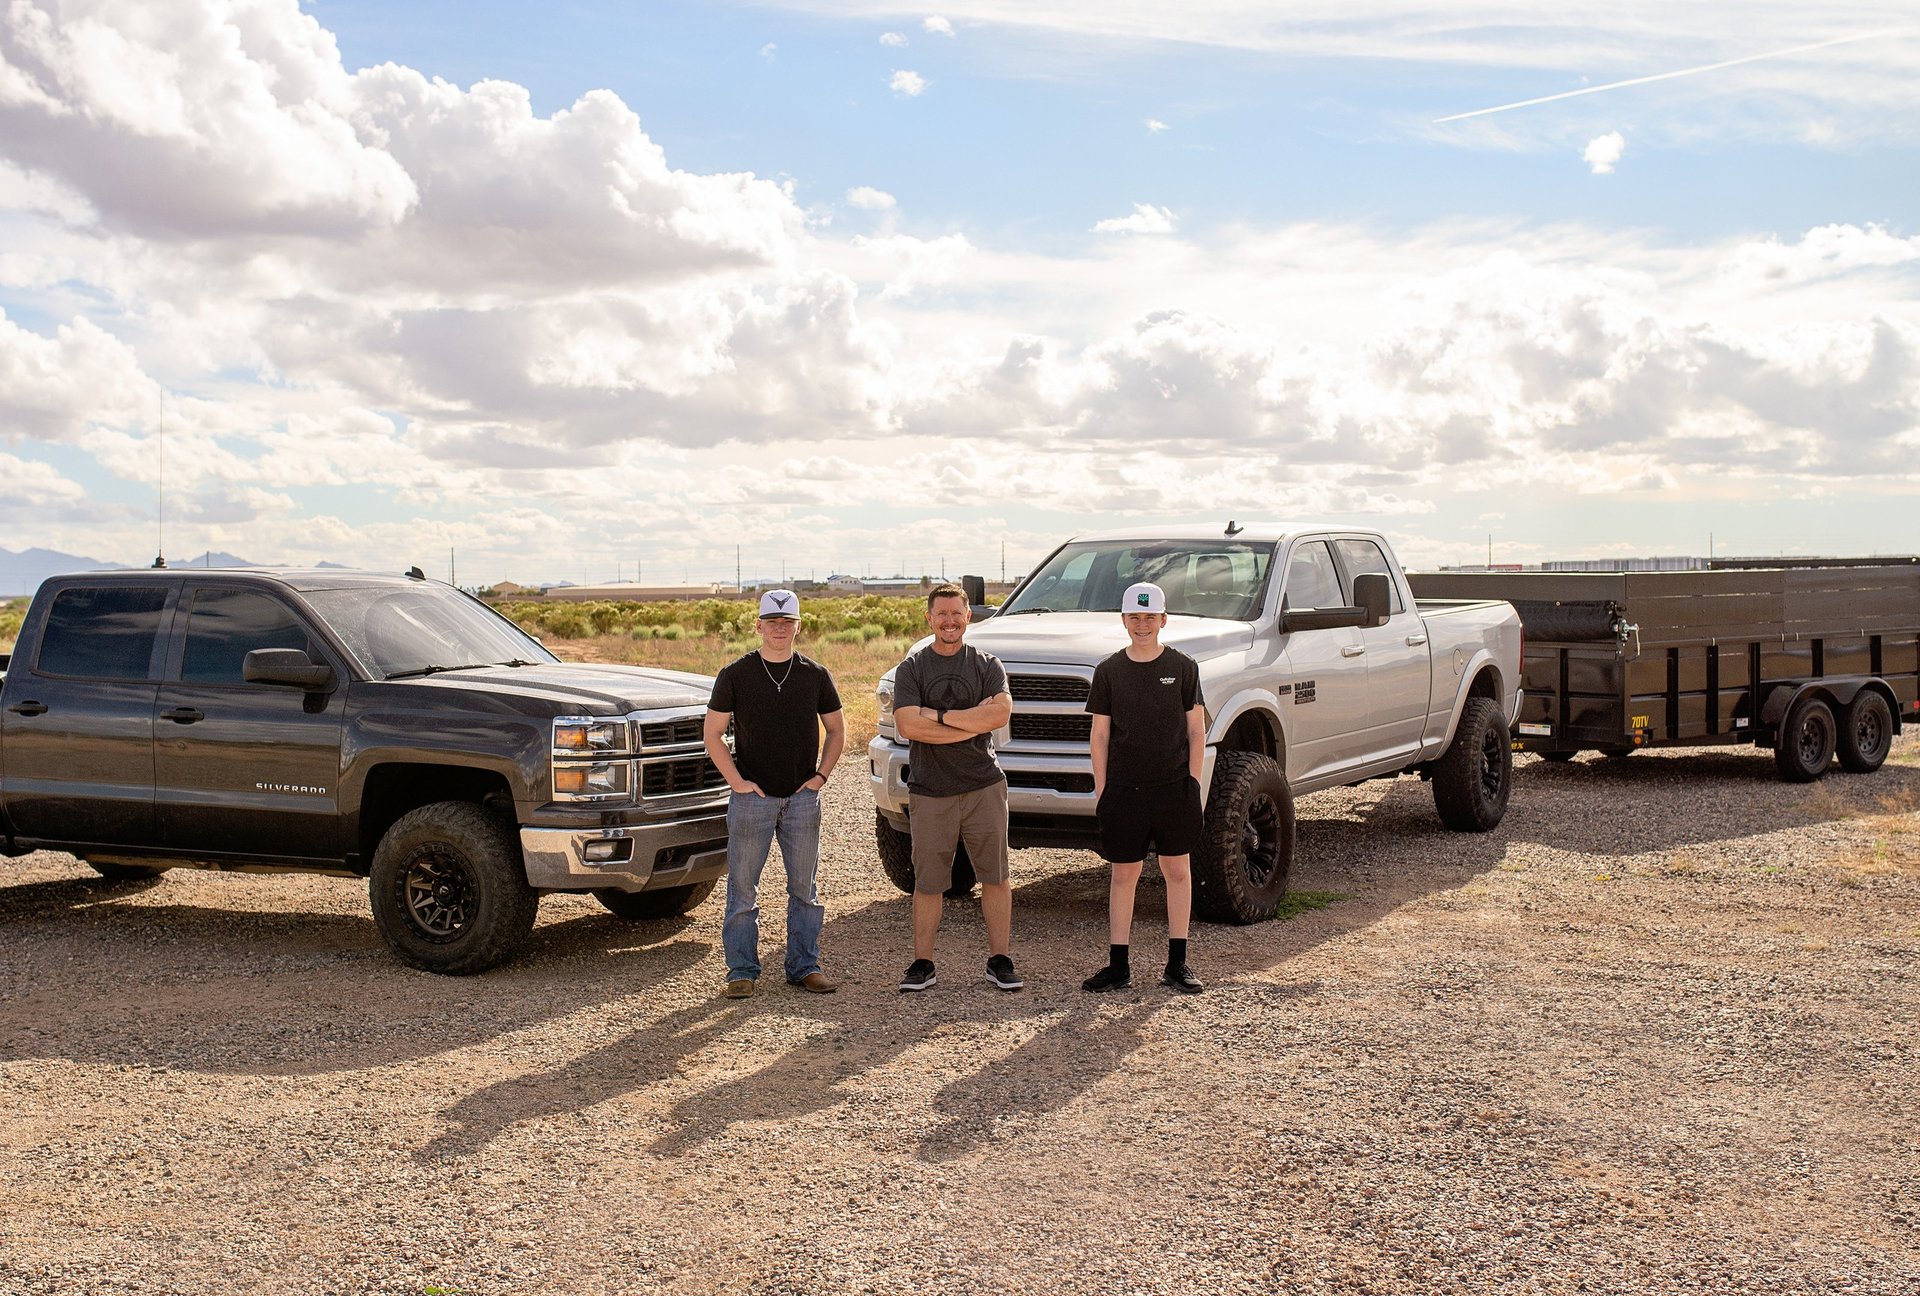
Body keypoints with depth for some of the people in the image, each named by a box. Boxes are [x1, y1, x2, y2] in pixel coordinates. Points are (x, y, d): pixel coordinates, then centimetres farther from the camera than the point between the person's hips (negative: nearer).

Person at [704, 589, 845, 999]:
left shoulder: (815, 675, 5)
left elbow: (837, 730, 14)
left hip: (803, 797, 2)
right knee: (743, 888, 2)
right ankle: (742, 970, 11)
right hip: (752, 796, -2)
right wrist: (736, 780, -7)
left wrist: (820, 775, 3)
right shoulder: (735, 674, -1)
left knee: (805, 888, 8)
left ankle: (804, 965, 18)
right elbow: (713, 734, 2)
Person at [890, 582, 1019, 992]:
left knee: (995, 877, 4)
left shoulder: (987, 665, 5)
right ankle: (922, 963, 15)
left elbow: (1001, 713, -12)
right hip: (929, 790, 0)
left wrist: (940, 716, -12)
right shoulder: (911, 669, 4)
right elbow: (907, 725, -11)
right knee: (927, 882, 5)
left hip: (983, 787, 1)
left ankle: (999, 959, 14)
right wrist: (973, 721, -13)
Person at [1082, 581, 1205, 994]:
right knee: (1123, 874, 4)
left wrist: (1193, 782, -1)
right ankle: (1118, 966, 11)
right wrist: (1100, 790, 1)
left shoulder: (1183, 667, 3)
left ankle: (1177, 964, 14)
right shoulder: (1109, 671, 5)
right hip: (1124, 789, 0)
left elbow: (1196, 730, 5)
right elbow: (1100, 735, 6)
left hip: (1174, 788, 0)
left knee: (1178, 871, 6)